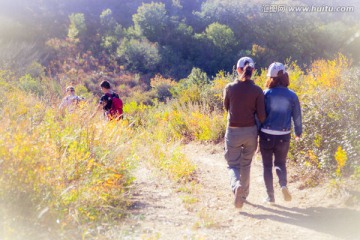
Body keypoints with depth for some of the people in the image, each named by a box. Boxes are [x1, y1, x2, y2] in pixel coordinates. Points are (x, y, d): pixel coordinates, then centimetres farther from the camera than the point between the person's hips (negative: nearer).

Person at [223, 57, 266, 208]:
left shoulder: (230, 88, -7)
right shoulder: (257, 90, -7)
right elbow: (261, 116, -7)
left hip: (233, 132, -1)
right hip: (251, 132, 1)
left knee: (233, 164, 10)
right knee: (246, 164, 20)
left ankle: (237, 186, -19)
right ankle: (243, 195, 29)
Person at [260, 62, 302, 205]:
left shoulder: (266, 94, -8)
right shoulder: (292, 96, -3)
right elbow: (297, 116, 4)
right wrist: (298, 132, 19)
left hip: (266, 135, -1)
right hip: (283, 136, 1)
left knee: (267, 166, 13)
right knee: (280, 163, 20)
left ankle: (270, 196, 13)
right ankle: (283, 185, -8)